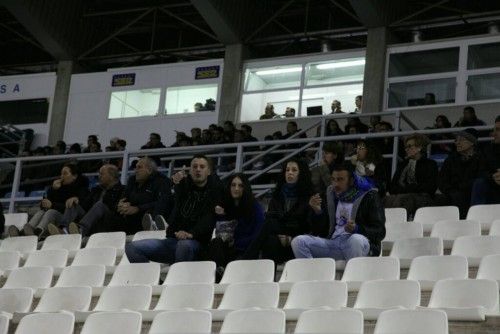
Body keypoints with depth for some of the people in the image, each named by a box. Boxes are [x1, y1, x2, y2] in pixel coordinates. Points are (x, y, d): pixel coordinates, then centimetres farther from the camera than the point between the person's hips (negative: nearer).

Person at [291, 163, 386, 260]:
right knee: (298, 241, -14)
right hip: (333, 242, 5)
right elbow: (321, 223, 20)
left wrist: (357, 229, -21)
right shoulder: (331, 194, 18)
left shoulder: (368, 197, 2)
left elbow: (380, 232, -4)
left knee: (356, 239, -40)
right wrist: (317, 211, -2)